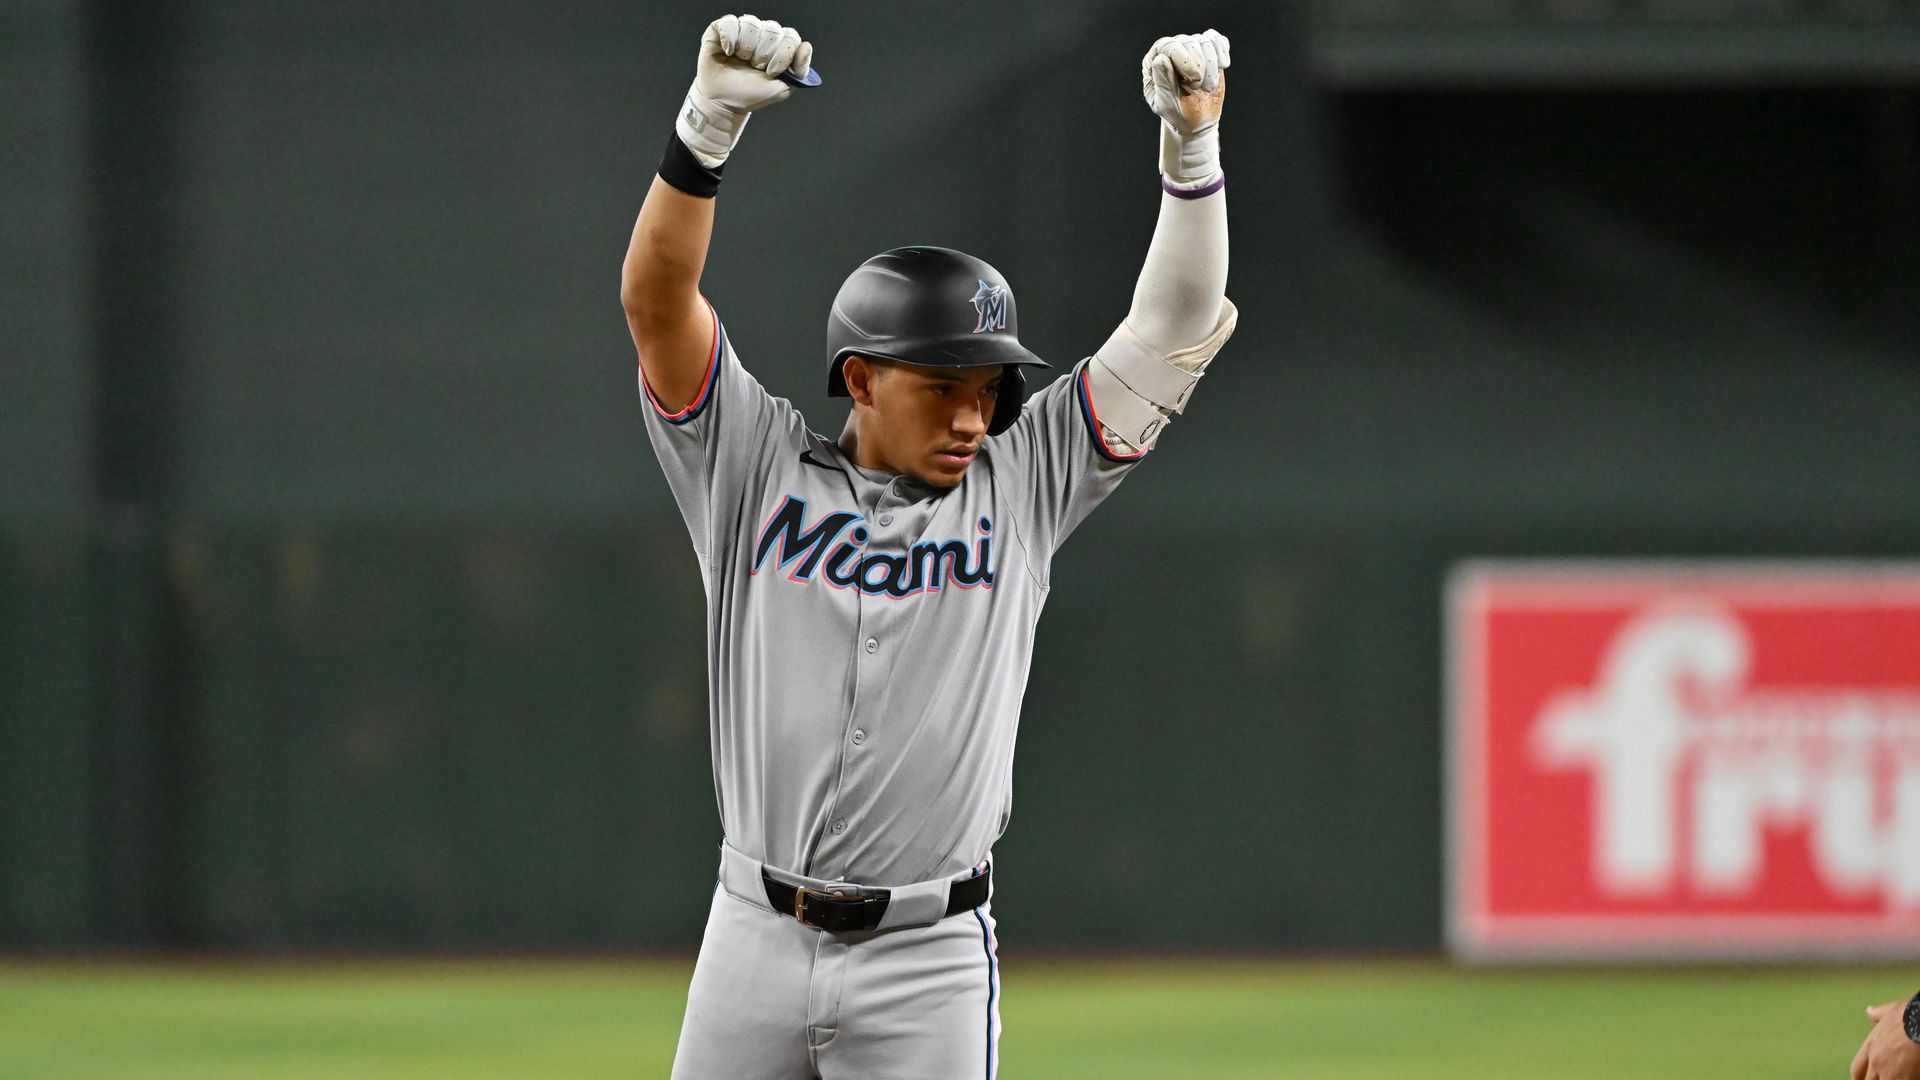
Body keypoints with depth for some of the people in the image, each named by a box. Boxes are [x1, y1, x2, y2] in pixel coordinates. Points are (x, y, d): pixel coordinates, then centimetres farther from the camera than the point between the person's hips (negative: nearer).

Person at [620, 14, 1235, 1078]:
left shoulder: (1022, 482, 5)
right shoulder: (757, 467, 2)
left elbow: (1174, 329, 1)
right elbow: (656, 298, -10)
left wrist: (1191, 149, -14)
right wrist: (711, 116, -24)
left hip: (927, 963, 0)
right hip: (754, 939, 0)